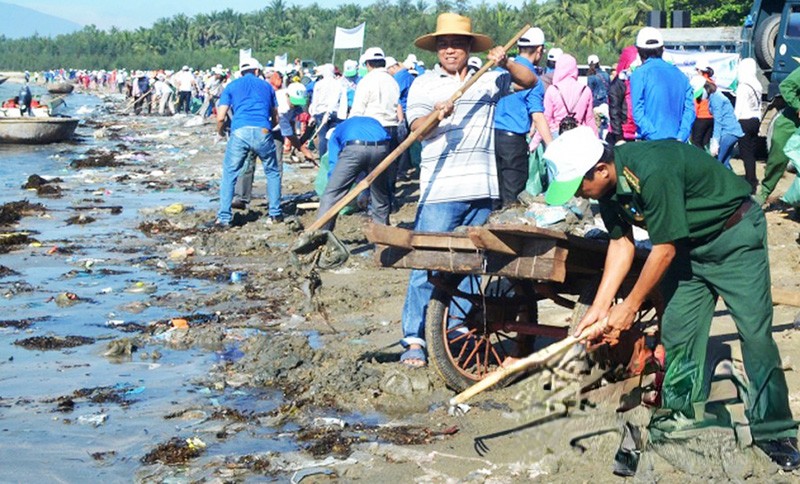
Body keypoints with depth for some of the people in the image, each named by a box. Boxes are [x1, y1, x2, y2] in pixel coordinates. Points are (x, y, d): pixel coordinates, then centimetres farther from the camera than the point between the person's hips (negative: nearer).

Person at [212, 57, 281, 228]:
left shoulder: (231, 87, 18)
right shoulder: (266, 86, 23)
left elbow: (220, 118, 8)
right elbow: (275, 119, 23)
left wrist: (221, 132, 27)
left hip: (239, 132, -1)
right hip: (263, 131, 1)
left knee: (229, 174, 9)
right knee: (273, 172, 19)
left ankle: (224, 218, 3)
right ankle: (275, 214, 19)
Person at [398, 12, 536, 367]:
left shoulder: (487, 80, 15)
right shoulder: (424, 84, 5)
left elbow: (529, 81, 17)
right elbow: (417, 127, -8)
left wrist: (505, 63, -1)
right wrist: (436, 116, -29)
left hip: (482, 190, 4)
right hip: (441, 191, -4)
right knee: (427, 264, -8)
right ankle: (413, 339, -5)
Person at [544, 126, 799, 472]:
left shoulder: (652, 171, -35)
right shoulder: (608, 184, -9)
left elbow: (664, 250, -26)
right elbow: (621, 242, 0)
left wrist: (630, 307, -15)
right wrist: (599, 308, -6)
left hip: (735, 236, -8)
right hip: (687, 245, 8)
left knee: (755, 333, -8)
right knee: (677, 331, 3)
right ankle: (679, 415, 15)